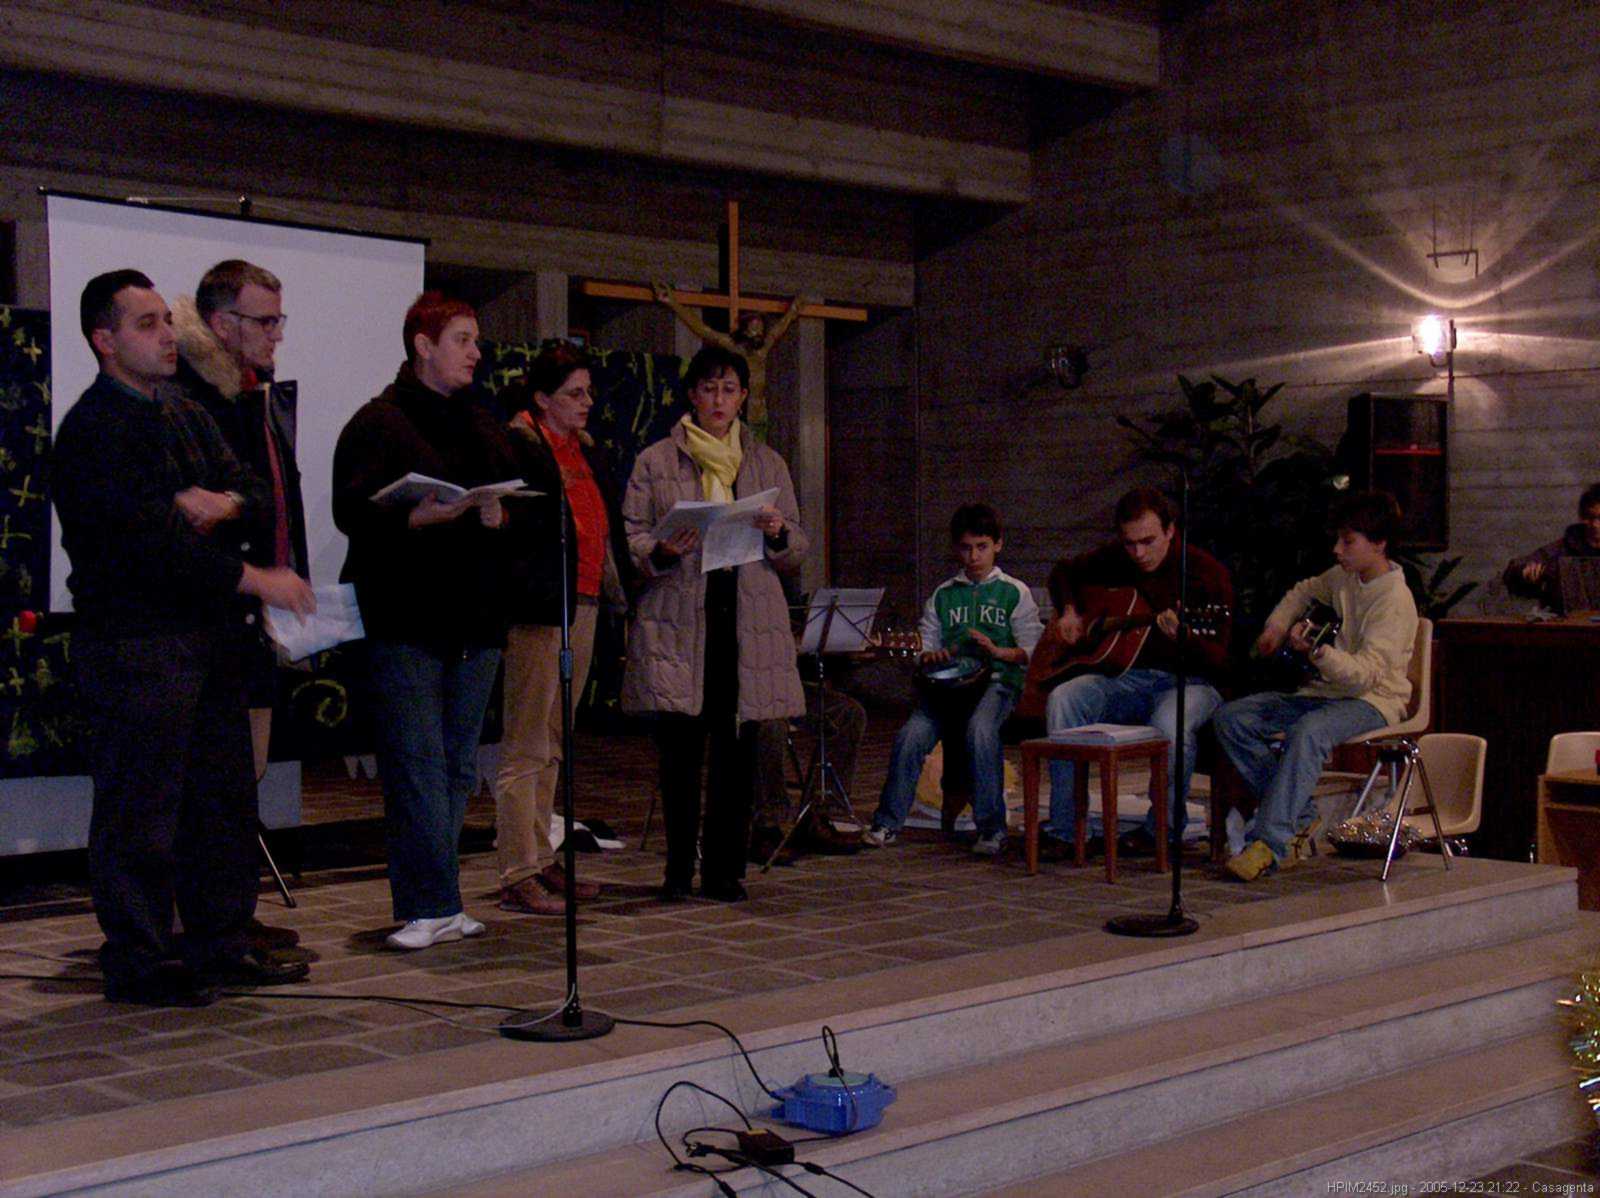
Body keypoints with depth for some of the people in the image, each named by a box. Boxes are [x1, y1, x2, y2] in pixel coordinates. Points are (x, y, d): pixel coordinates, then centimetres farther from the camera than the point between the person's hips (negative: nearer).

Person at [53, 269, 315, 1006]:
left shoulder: (185, 415, 16)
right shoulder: (92, 432, -12)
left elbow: (256, 490, 12)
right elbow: (149, 543, -21)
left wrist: (220, 502, -12)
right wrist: (255, 580, -20)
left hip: (206, 631, 9)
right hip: (133, 645, -9)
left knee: (223, 797, 13)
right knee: (140, 809, -2)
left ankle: (218, 945, 23)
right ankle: (136, 962, 8)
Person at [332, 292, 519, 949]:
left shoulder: (484, 426, 20)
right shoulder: (377, 423, -2)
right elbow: (354, 511, -11)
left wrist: (500, 516, -2)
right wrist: (430, 515, -22)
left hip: (474, 622, 7)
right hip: (405, 625, -7)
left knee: (457, 767, 9)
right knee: (417, 766, -7)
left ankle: (431, 903, 16)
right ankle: (433, 907, -4)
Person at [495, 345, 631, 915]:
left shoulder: (587, 451, 18)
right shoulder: (518, 446, -8)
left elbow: (605, 526, 21)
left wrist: (617, 587, 12)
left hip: (583, 606, 9)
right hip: (539, 610, -9)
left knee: (553, 745, 14)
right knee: (526, 747, -6)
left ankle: (541, 860, 22)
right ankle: (517, 875, -3)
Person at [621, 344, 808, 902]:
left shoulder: (768, 464, 16)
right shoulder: (655, 462, 9)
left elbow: (798, 552, 16)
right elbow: (629, 538, 5)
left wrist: (778, 534, -6)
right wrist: (662, 551, -15)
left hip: (748, 622, 2)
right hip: (679, 620, -2)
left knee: (737, 750, 0)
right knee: (680, 748, -2)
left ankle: (725, 868, 8)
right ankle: (679, 866, 10)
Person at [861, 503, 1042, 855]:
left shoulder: (1015, 594, 9)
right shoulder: (943, 595, 19)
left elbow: (1033, 651, 3)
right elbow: (925, 643, 18)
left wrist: (997, 651, -13)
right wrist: (929, 654, -5)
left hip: (997, 679, -3)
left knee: (980, 730, -35)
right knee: (911, 734, -23)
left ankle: (991, 827, -23)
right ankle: (887, 824, -12)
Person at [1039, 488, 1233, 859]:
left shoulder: (1207, 573, -8)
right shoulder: (1114, 560, 7)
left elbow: (1220, 662, -13)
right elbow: (1064, 571, 29)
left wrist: (1184, 637, -34)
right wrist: (1069, 612, 9)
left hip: (1186, 679, -4)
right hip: (1126, 676, 5)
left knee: (1169, 722, -39)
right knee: (1063, 699, -24)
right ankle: (1062, 827, -20)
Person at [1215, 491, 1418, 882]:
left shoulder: (1395, 600, -18)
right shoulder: (1343, 578, 7)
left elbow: (1366, 673, -27)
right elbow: (1303, 591, 32)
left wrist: (1318, 652, -42)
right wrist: (1276, 627, 16)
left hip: (1372, 699, -9)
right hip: (1327, 689, 9)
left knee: (1308, 732, -41)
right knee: (1231, 717, -8)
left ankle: (1271, 843, -40)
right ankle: (1299, 817, -6)